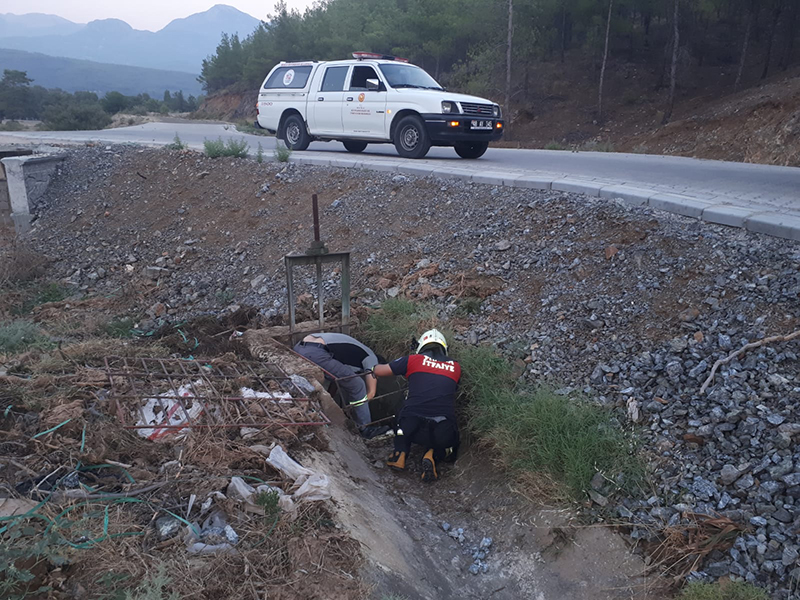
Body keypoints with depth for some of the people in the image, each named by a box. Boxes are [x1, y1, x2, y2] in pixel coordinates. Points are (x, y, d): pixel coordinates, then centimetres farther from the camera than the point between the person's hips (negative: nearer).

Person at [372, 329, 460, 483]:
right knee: (448, 448, 33)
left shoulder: (414, 360, 12)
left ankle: (400, 453, 8)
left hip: (413, 421, 1)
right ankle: (432, 456, 0)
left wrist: (374, 367, 42)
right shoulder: (455, 367, 18)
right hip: (444, 428, 0)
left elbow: (379, 371, 19)